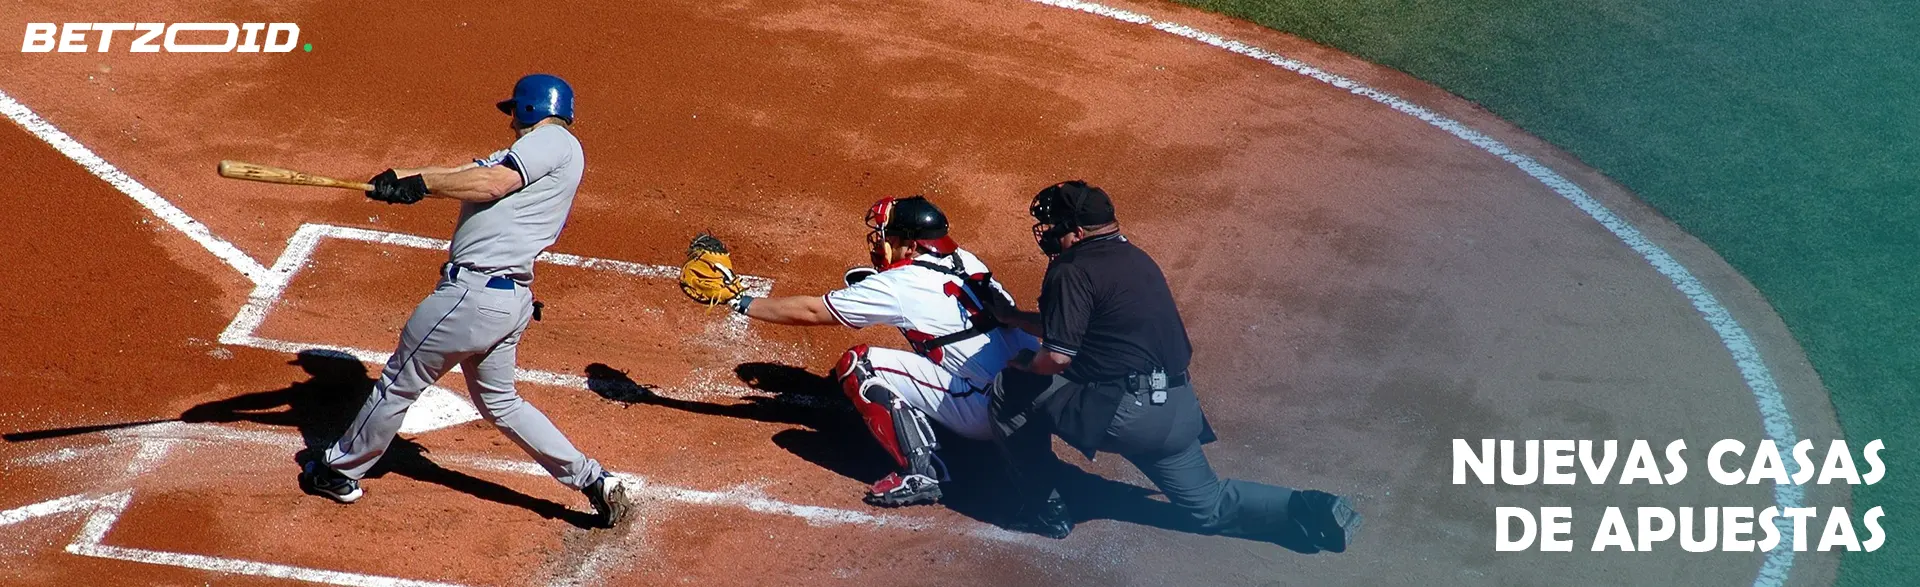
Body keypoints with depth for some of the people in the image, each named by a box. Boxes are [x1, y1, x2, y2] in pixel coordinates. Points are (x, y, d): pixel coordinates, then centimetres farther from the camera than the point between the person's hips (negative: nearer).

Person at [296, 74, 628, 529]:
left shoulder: (553, 141, -8)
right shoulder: (528, 156, 20)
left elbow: (492, 183, -20)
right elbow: (469, 174, 11)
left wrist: (421, 184, -12)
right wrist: (404, 178, -3)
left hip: (475, 291, -10)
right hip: (511, 299, 10)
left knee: (399, 382, 8)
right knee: (499, 402, 20)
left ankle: (339, 471, 25)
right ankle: (593, 481, 16)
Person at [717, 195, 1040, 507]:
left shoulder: (901, 286, -8)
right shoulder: (966, 261, 11)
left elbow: (810, 312, -1)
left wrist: (744, 304, 11)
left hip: (988, 409, -8)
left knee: (857, 364, -5)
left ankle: (918, 474, -8)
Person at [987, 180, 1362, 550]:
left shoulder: (1072, 271, -10)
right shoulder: (1134, 258, 18)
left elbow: (1058, 356, -16)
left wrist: (1024, 365, 5)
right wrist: (1011, 317, 34)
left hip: (1121, 414, -9)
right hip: (1178, 414, 9)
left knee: (1010, 391, 4)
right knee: (1211, 506, 22)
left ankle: (1043, 508, 11)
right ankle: (1308, 510, 4)